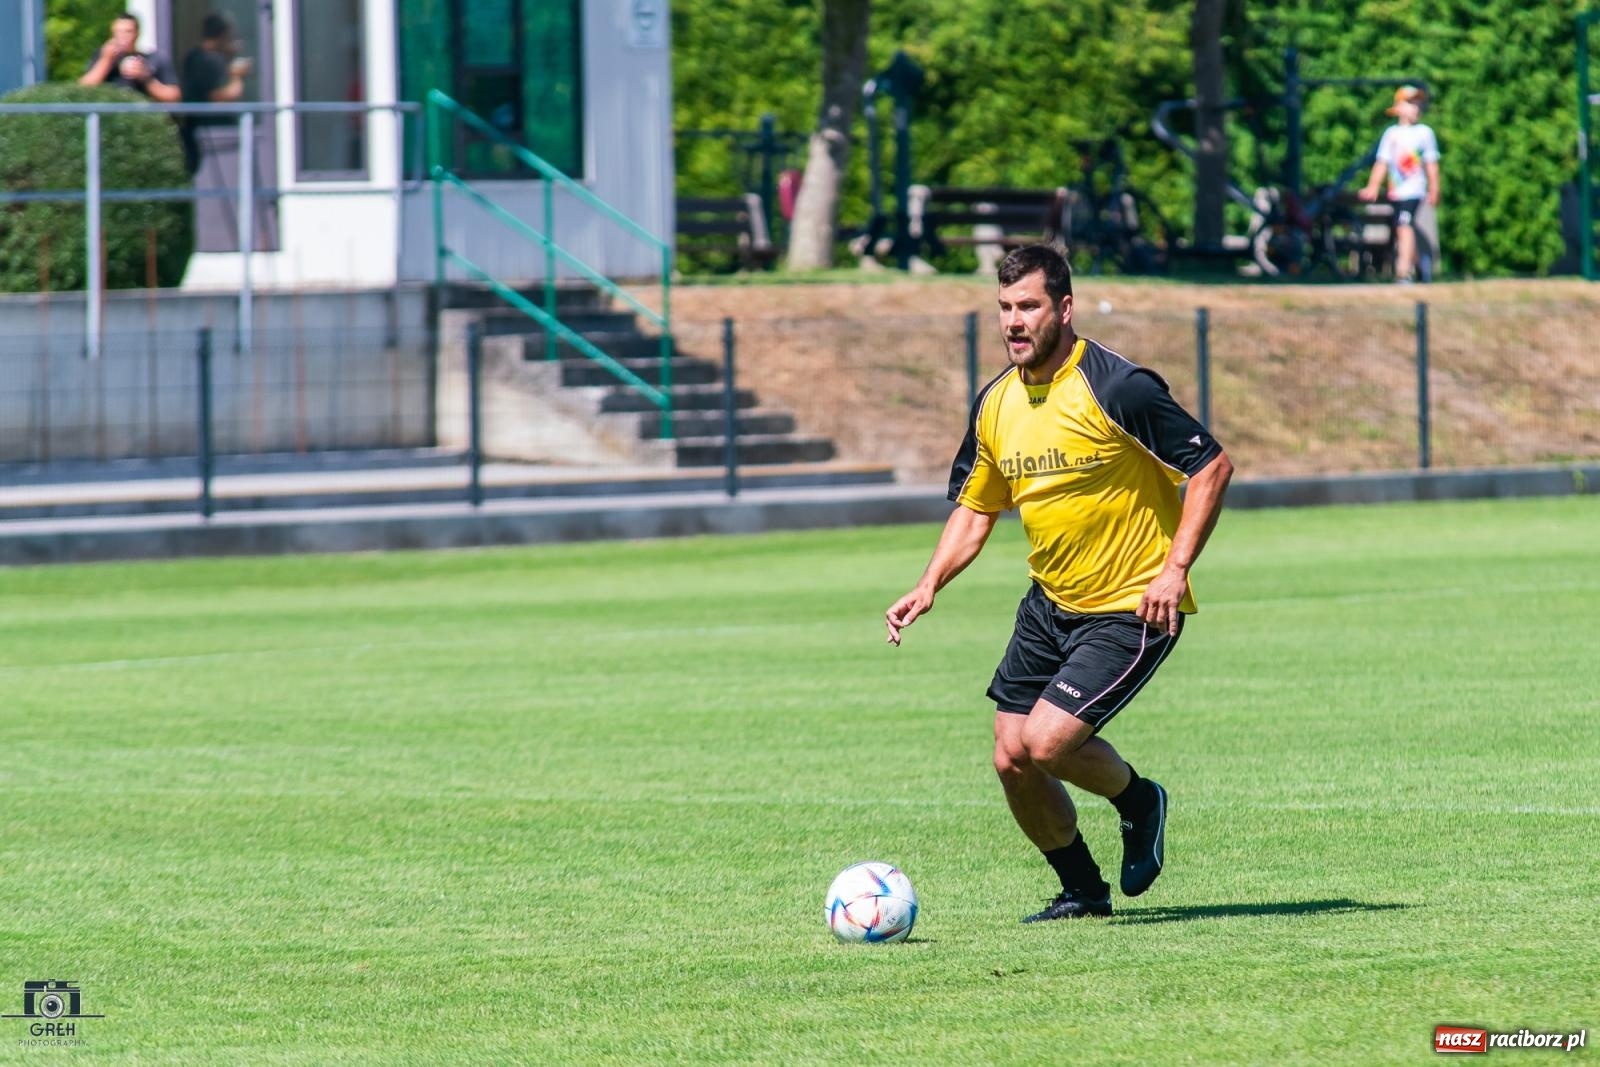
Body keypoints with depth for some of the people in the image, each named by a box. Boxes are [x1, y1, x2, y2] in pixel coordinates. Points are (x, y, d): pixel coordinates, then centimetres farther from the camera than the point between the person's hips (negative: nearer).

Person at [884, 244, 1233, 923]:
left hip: (1131, 610, -7)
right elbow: (975, 509, 15)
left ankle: (1137, 800, 13)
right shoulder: (996, 405, 3)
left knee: (1047, 743, -19)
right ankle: (1082, 892, 25)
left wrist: (1175, 569, -20)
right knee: (1011, 760, 3)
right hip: (1049, 606, 7)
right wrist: (929, 587, -1)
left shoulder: (1116, 389, -18)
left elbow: (1212, 466, -14)